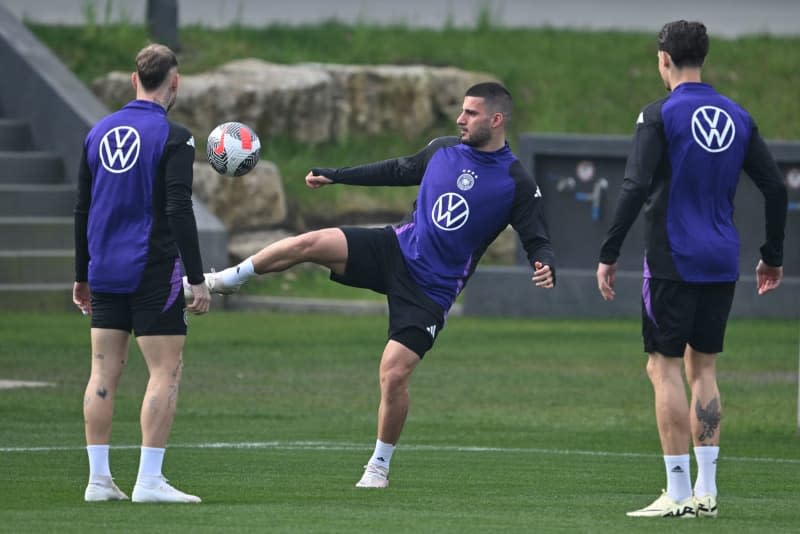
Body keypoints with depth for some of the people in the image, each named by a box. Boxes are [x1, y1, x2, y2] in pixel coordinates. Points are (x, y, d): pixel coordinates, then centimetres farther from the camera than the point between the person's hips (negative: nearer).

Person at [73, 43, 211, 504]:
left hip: (105, 272, 6)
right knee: (167, 371, -2)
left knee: (104, 374, 7)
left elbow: (82, 209, 15)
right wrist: (197, 279, -14)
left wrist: (83, 275, 23)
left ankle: (99, 479, 5)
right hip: (153, 271, -6)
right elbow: (179, 211, -16)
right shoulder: (173, 137, -9)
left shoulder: (100, 133, 10)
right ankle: (149, 481, -8)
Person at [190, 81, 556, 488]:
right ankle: (227, 280, 2)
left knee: (394, 376, -12)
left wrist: (544, 264, -32)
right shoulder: (443, 150, 4)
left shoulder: (516, 183, -11)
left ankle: (379, 465, 11)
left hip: (431, 290, -4)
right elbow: (398, 170, 21)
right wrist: (334, 176, 24)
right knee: (309, 243, -18)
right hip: (397, 248, 4)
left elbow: (537, 240, -8)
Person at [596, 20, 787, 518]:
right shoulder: (737, 117, 9)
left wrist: (609, 254, -11)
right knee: (704, 367, 14)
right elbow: (775, 187, 11)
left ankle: (678, 494, -6)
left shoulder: (660, 115, -8)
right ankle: (706, 491, 10)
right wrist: (773, 257, 20)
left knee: (665, 368, -2)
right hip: (722, 263, 6)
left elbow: (635, 189, -16)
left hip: (673, 262, -6)